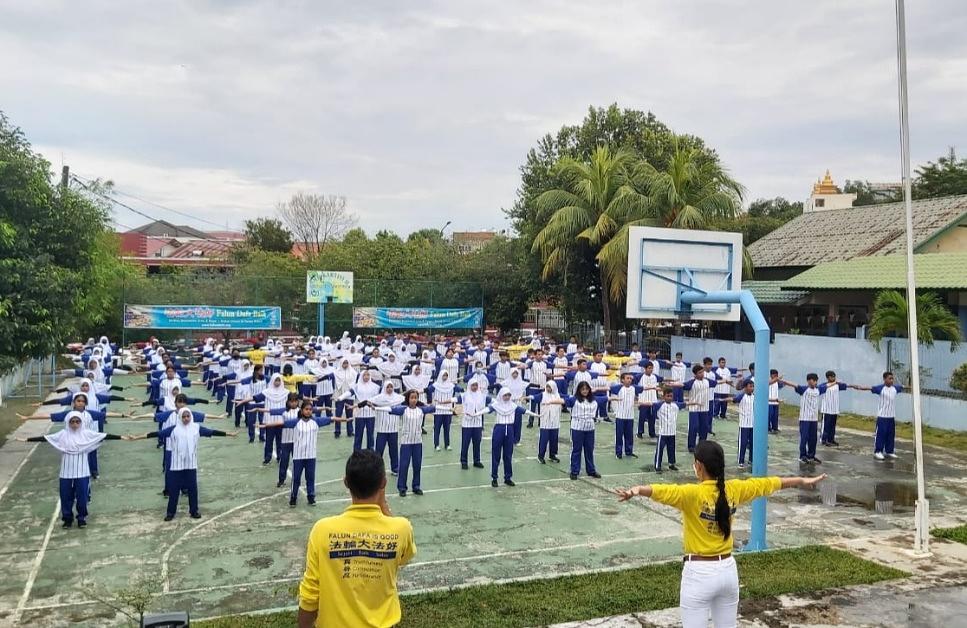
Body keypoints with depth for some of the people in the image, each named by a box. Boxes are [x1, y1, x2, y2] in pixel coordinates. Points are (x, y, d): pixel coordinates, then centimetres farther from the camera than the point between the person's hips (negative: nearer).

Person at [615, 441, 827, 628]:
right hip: (728, 570, 6)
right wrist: (802, 481, 27)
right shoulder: (734, 489, -2)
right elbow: (768, 483, 13)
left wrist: (636, 491, -58)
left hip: (699, 573, -6)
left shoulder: (693, 494, -19)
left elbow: (661, 491, -40)